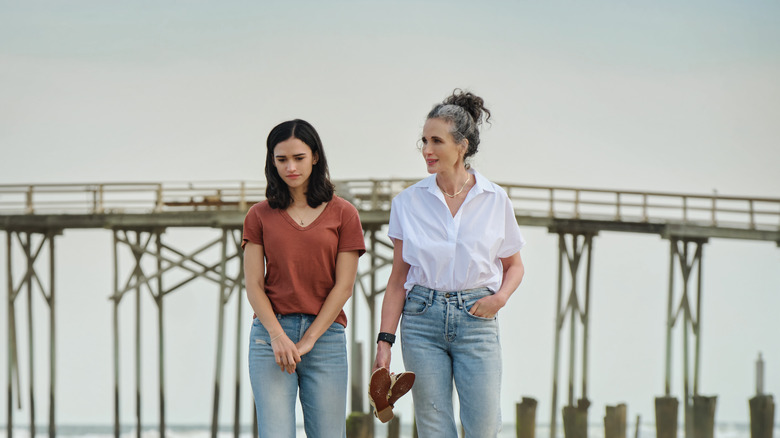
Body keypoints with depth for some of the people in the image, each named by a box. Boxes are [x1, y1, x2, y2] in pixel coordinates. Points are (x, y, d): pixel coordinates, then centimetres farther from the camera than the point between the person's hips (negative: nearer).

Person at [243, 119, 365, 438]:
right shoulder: (260, 216, 8)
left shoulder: (342, 214, 5)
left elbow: (344, 285, 0)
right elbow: (253, 285, 3)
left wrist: (308, 339, -8)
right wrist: (278, 336, -12)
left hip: (325, 334, 0)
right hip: (271, 332, 0)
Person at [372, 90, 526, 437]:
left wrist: (500, 297, -7)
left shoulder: (495, 200, 1)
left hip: (476, 319, -1)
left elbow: (513, 265, 14)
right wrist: (385, 340, -2)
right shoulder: (408, 202, 2)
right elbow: (398, 278, 5)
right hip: (422, 319, 1)